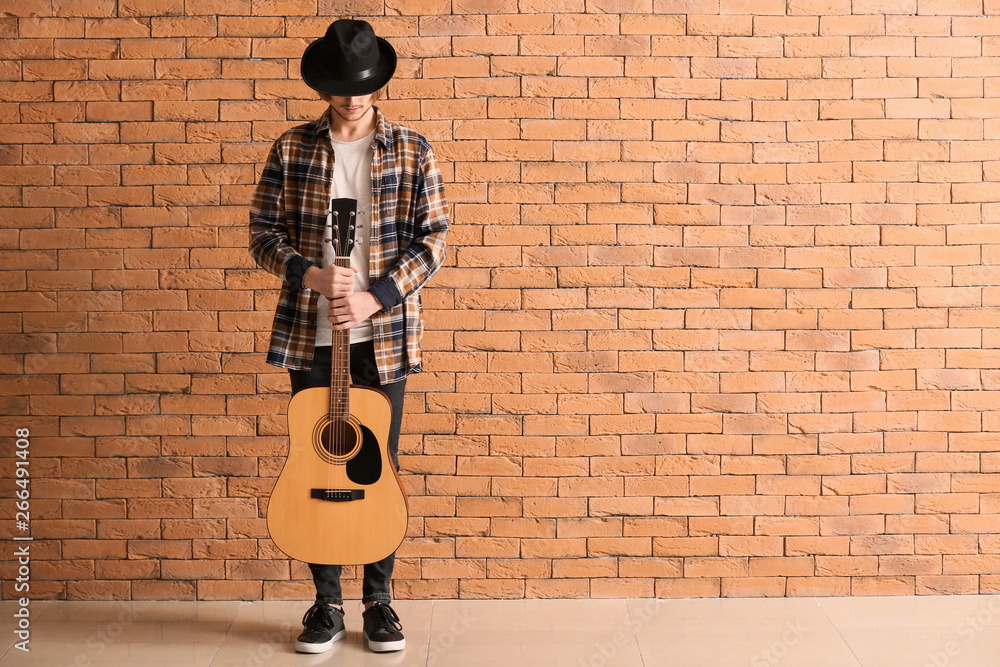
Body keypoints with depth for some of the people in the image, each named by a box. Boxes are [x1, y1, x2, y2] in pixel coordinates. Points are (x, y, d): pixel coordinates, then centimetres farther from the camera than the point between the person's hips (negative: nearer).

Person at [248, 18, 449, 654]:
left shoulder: (412, 150, 0)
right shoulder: (293, 148, 3)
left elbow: (432, 241, -3)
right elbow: (263, 232, 3)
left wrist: (374, 296, -15)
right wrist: (310, 274, -16)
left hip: (383, 333, -1)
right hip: (310, 333, 1)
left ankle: (379, 600, 20)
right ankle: (327, 603, 19)